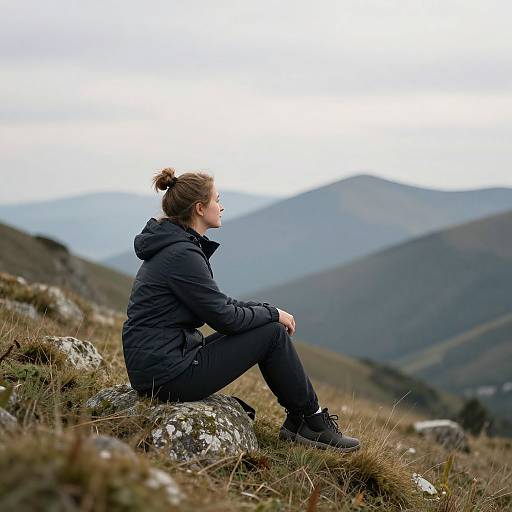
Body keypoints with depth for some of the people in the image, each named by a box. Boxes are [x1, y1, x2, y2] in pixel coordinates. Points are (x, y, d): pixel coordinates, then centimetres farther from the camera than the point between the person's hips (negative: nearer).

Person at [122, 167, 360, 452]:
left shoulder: (172, 245, 12)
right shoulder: (183, 254, -19)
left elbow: (218, 302, 20)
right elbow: (223, 317, -15)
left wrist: (268, 310, 10)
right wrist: (273, 313, 0)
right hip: (168, 374, -10)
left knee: (269, 325, 14)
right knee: (273, 333, -4)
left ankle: (299, 421, 19)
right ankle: (313, 421, 11)